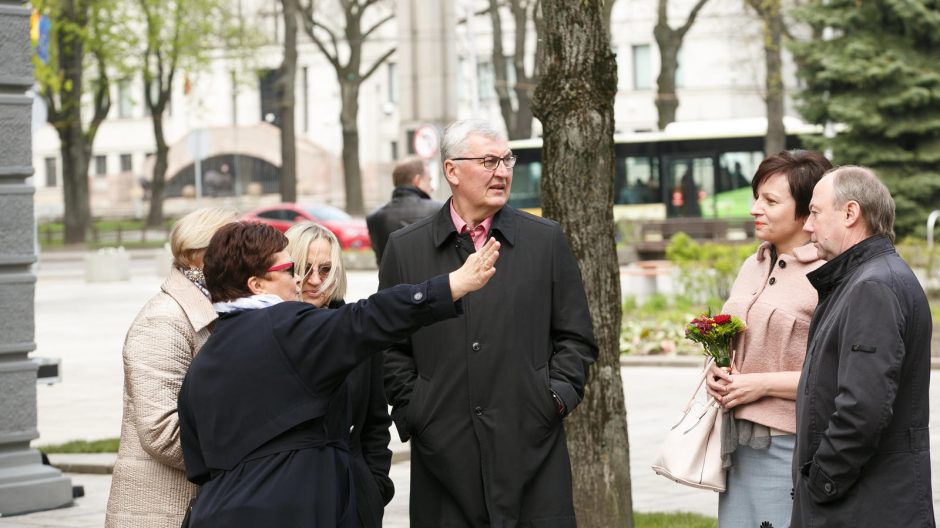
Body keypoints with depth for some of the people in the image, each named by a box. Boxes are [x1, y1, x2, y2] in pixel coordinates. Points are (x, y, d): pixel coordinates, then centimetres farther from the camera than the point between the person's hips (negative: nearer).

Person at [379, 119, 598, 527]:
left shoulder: (545, 240, 9)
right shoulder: (405, 248, 7)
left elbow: (576, 337, 11)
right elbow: (392, 347, 10)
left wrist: (557, 394, -2)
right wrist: (410, 408, 0)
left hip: (531, 447, 0)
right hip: (444, 452, 0)